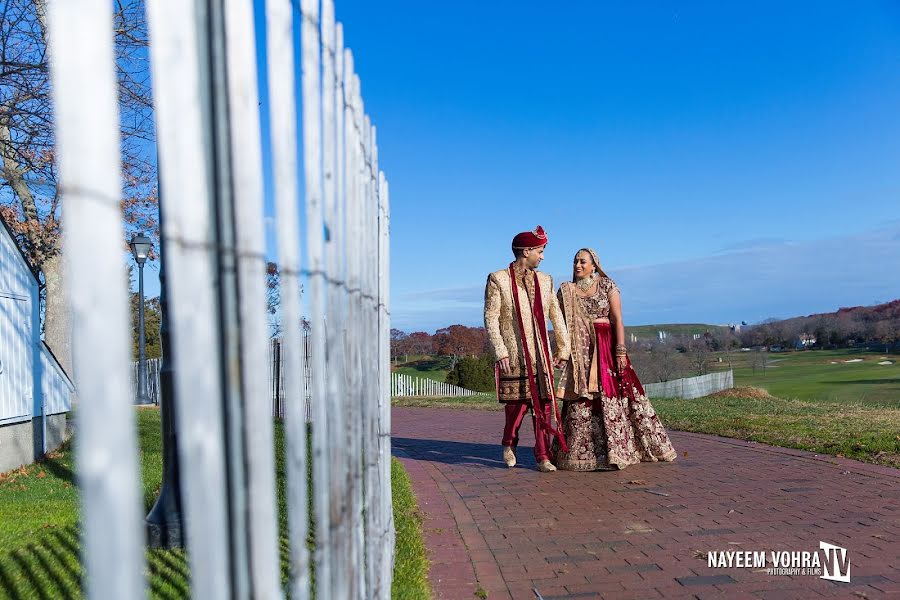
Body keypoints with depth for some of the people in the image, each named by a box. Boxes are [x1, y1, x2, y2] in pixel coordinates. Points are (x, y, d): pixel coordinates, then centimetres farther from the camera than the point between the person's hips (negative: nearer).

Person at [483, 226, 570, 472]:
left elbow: (556, 316, 16)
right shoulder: (498, 279, -2)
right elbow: (490, 319, -6)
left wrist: (563, 349, 14)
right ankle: (509, 444, 27)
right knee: (518, 402, 0)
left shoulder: (545, 280, 13)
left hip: (541, 355, 4)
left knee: (543, 404, 1)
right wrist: (500, 353, -12)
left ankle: (542, 456, 11)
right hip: (513, 355, -4)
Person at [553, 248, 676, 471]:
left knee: (613, 395, -3)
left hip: (606, 347, -1)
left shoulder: (607, 285, 3)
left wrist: (620, 351, -11)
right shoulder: (566, 291, 9)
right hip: (579, 351, 1)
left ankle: (618, 448, 6)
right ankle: (583, 451, 5)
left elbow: (618, 319, -3)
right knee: (582, 401, -3)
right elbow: (562, 324, 7)